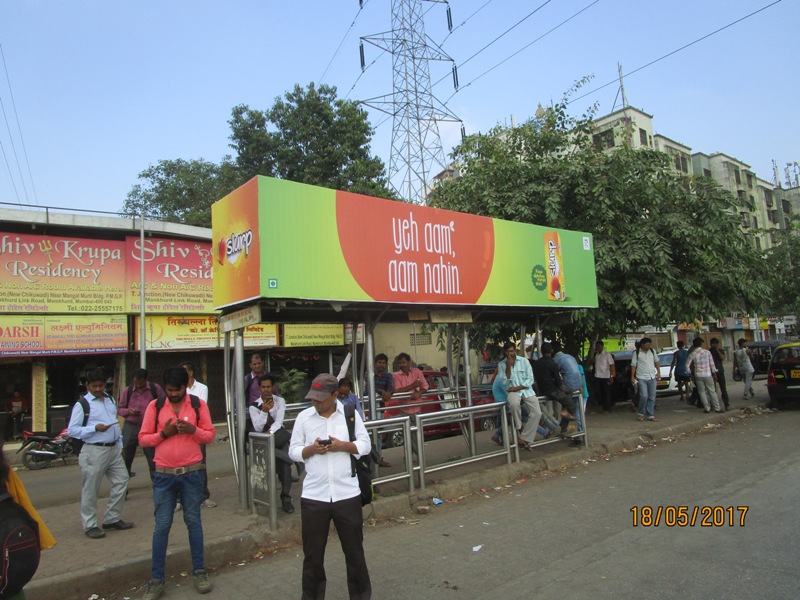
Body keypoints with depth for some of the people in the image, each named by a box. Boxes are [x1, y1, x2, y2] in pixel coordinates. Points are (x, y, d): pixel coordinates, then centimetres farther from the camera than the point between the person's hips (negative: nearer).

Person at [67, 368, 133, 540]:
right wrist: (94, 428, -22)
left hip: (114, 449, 7)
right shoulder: (81, 405, -9)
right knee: (91, 490, 4)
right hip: (94, 451, -7)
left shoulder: (110, 400, 13)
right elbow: (72, 430, -11)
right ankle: (90, 525, 19)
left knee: (121, 481, 10)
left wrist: (120, 444, 13)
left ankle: (112, 519, 24)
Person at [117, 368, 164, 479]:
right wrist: (128, 411, -13)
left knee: (153, 458, 7)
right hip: (130, 427, 1)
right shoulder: (127, 391, 2)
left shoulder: (155, 389, -3)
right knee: (126, 456, 7)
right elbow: (120, 409, 7)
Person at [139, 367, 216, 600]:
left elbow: (210, 435, 1)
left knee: (193, 521, 10)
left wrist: (193, 429, -17)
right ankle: (156, 579, 18)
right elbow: (143, 438, 2)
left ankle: (199, 571, 23)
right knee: (161, 525, 6)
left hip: (192, 473, 0)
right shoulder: (155, 406, 0)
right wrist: (163, 433, -15)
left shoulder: (199, 404, -1)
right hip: (164, 474, 0)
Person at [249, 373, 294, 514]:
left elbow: (279, 421, -15)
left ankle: (286, 498, -12)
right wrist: (264, 411, -27)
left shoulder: (280, 401, 0)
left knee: (284, 464, -21)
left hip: (279, 437, 0)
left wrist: (271, 432, -35)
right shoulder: (254, 406, -2)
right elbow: (258, 429, -13)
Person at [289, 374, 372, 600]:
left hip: (347, 494, 0)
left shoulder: (350, 413, -2)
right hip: (313, 495, 1)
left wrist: (342, 446, -16)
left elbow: (365, 445, 1)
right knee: (312, 552, 12)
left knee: (354, 549, 14)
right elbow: (293, 451, 4)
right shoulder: (303, 417, 0)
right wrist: (311, 449, -16)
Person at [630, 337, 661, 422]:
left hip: (652, 377, 4)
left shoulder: (652, 351, 8)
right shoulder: (636, 352, -4)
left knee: (652, 397, 5)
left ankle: (650, 415, 12)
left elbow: (656, 362, 17)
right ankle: (641, 413, 6)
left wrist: (658, 372, 8)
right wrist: (632, 377, -8)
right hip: (642, 378, -4)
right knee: (644, 396, -13)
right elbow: (633, 365, -4)